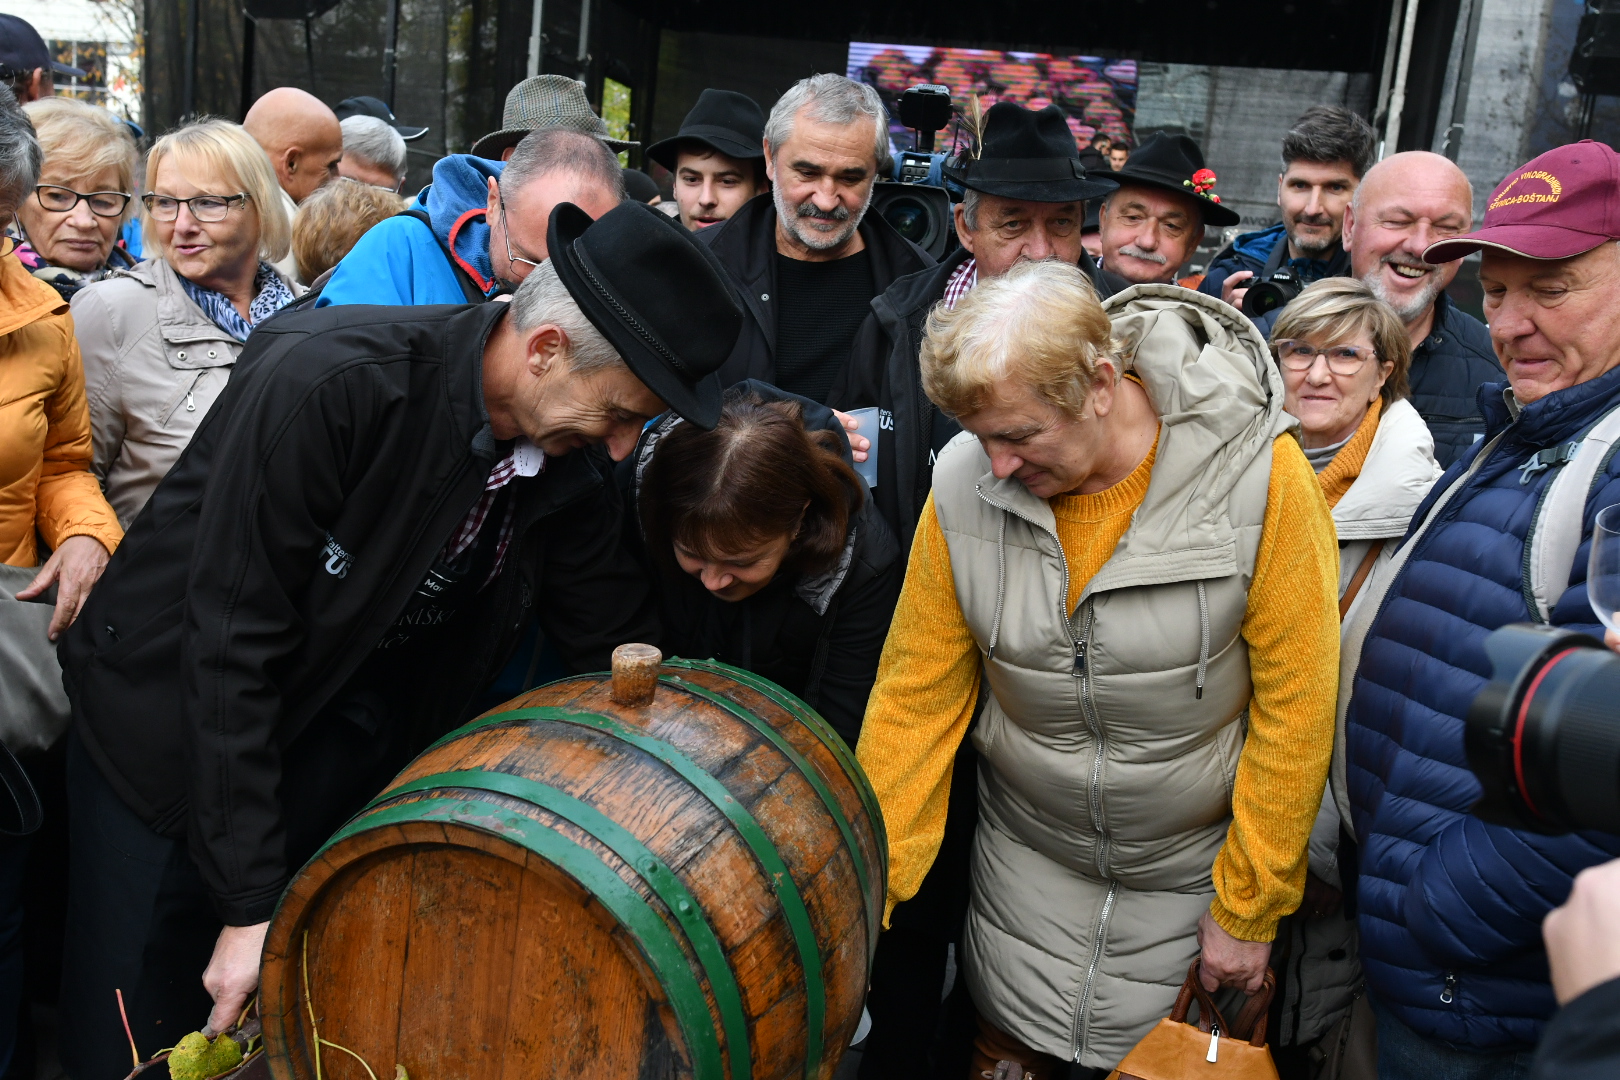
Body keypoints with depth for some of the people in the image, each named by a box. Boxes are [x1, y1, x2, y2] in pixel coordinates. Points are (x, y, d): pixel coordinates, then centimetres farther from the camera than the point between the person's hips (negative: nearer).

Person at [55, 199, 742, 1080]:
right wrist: (251, 901, -24)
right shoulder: (328, 380, -28)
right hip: (174, 726, -4)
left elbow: (617, 650, 1)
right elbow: (231, 643, -26)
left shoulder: (569, 467, -10)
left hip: (346, 756, 5)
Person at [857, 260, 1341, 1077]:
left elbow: (1295, 703, -16)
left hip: (1192, 866, -1)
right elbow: (916, 696, -9)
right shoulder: (963, 483, -15)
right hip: (1027, 857, 2)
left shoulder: (1258, 473, -23)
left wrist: (1249, 909, -9)